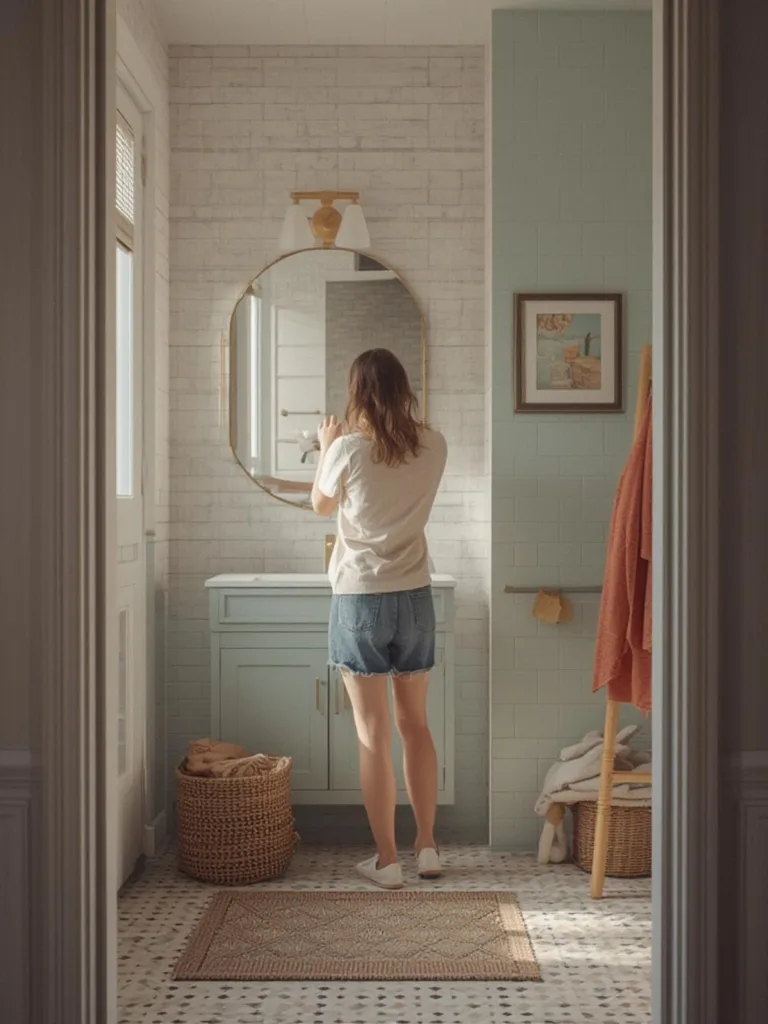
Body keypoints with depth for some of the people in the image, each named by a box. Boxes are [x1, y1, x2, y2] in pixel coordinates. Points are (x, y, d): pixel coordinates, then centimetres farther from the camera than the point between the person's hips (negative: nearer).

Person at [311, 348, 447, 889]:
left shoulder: (349, 450, -13)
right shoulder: (434, 446, -2)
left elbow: (321, 504, 6)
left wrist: (327, 446, 21)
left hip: (360, 600, -4)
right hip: (414, 597, 4)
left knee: (374, 735, 3)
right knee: (416, 724, 16)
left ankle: (386, 860, 9)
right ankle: (428, 847, 23)